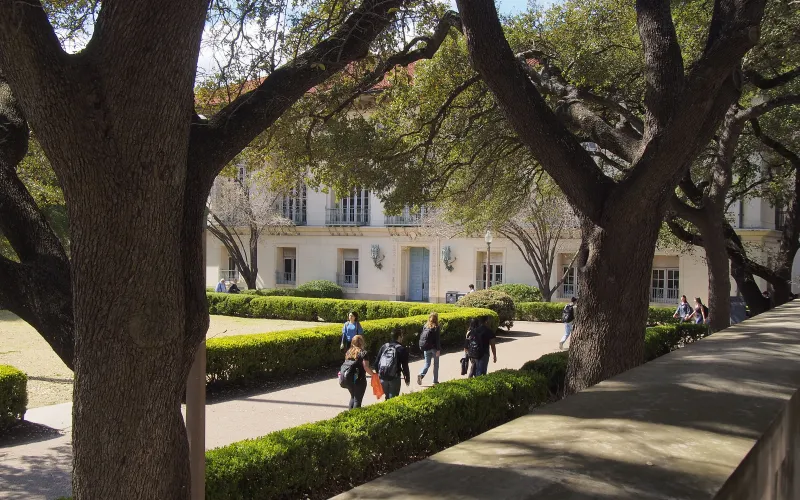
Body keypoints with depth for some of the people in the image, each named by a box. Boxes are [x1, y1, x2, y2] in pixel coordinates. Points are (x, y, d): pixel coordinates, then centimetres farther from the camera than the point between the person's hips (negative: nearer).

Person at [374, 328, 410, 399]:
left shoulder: (384, 347, 6)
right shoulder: (402, 349, -7)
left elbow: (376, 362, 8)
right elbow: (405, 366, -6)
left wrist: (378, 373, 20)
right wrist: (407, 379, 6)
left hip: (383, 377, 4)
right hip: (394, 378, -4)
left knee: (386, 397, 20)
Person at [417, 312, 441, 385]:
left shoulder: (425, 326, 3)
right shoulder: (436, 328, -11)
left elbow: (421, 336, 7)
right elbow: (438, 339, -14)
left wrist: (422, 346, 15)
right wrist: (438, 350, -12)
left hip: (426, 348, 4)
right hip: (434, 348, -4)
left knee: (427, 364, 11)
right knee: (436, 364, 12)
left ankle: (421, 375, -15)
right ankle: (435, 380, 16)